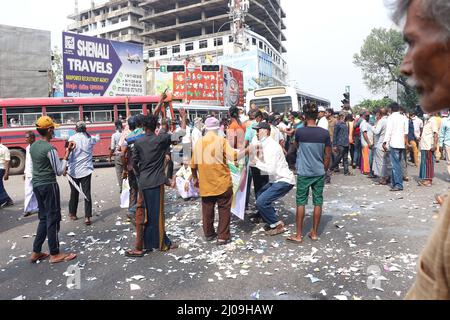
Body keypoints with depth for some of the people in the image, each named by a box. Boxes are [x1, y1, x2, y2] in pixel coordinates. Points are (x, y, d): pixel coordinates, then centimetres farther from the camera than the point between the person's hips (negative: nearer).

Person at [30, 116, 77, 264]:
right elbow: (59, 171, -15)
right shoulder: (50, 149, -18)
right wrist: (67, 154, -11)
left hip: (36, 184, 9)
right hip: (49, 185, -9)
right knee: (53, 218, 1)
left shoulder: (33, 146, 9)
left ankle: (36, 252, 22)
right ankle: (55, 254, 9)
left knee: (43, 218, 17)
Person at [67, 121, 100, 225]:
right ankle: (87, 217, -7)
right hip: (86, 170, 0)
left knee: (74, 193, 14)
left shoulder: (72, 138, -5)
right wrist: (97, 136, 49)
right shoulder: (90, 138, 3)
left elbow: (69, 154, -10)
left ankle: (72, 214, 30)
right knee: (87, 193, 0)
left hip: (74, 170, 0)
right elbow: (97, 138, 26)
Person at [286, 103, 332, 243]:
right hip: (319, 173, 2)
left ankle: (298, 235, 10)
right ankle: (314, 233, 20)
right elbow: (328, 155, 1)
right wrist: (324, 170, 13)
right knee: (318, 202, 11)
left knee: (301, 203, 6)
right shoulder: (325, 133, -5)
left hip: (304, 173, -2)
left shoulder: (299, 132, -9)